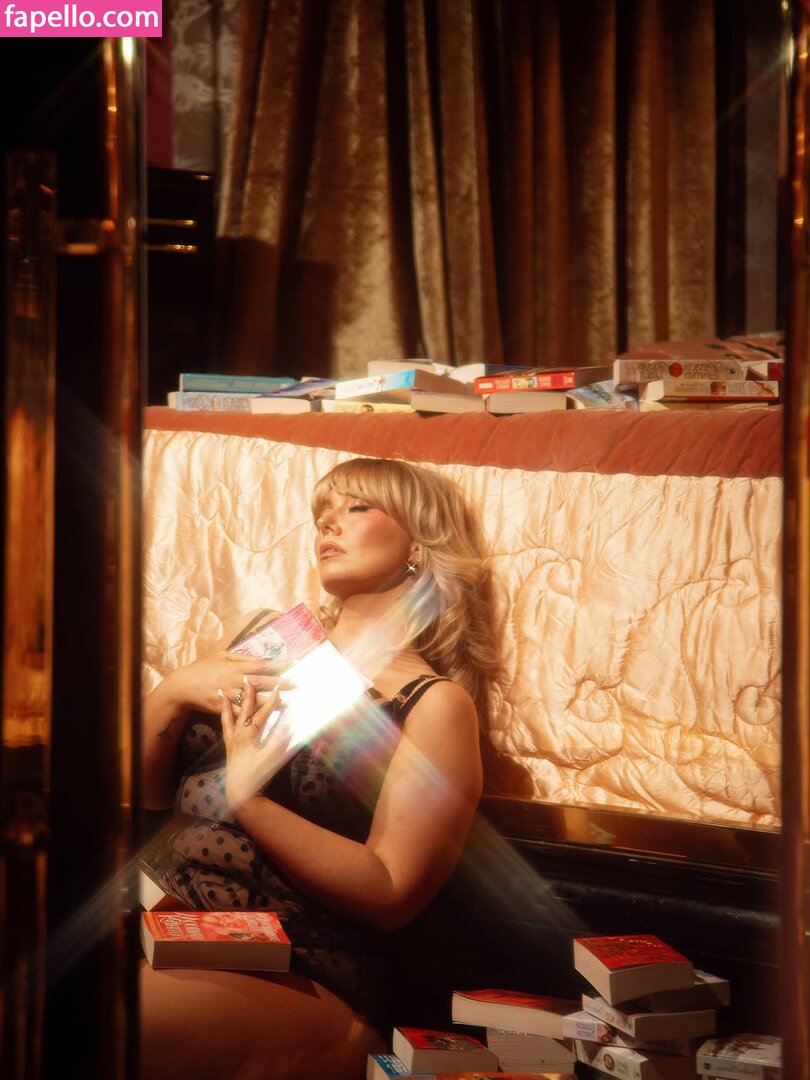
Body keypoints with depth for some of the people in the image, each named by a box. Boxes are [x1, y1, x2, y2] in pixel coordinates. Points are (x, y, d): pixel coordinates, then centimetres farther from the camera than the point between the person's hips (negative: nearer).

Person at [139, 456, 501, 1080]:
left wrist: (246, 799, -12)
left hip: (305, 986, -5)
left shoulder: (435, 705, 2)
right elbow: (144, 790, 21)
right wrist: (172, 692, 2)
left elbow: (392, 895, -8)